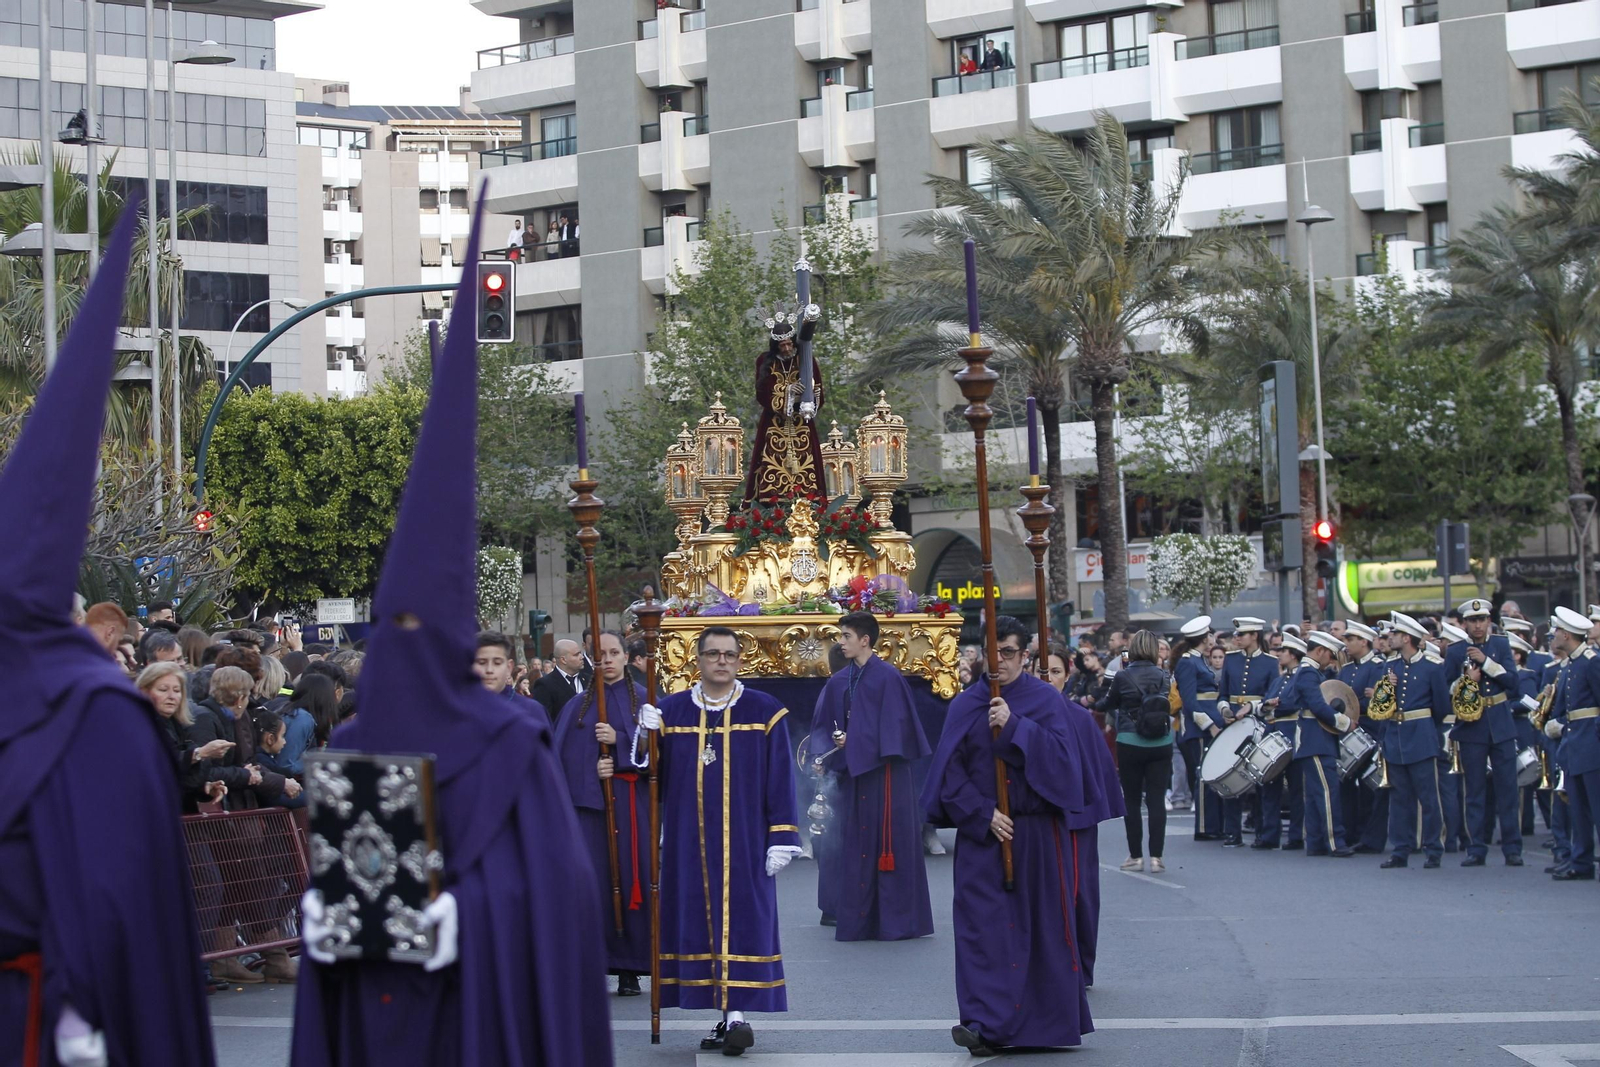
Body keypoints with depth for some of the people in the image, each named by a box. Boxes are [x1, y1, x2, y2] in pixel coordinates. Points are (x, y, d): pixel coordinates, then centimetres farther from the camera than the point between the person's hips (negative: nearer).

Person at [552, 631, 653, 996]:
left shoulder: (643, 700, 8)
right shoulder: (577, 706, 11)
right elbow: (564, 757, 4)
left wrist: (619, 740, -14)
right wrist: (593, 770, -13)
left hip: (632, 802, -1)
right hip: (589, 800, 1)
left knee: (633, 878, -2)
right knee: (591, 880, -7)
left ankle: (629, 969, 3)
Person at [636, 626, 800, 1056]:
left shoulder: (764, 712, 1)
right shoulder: (671, 711, 6)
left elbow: (780, 780, 0)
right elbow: (655, 779, 5)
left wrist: (782, 837, -5)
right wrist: (648, 738, -13)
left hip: (744, 842, -2)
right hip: (691, 841, 2)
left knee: (742, 920, -7)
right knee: (699, 919, 2)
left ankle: (738, 1013, -7)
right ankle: (725, 1015, 9)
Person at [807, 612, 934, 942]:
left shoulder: (888, 678, -9)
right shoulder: (839, 682, 10)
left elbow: (894, 729, -13)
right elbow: (822, 727, 12)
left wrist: (853, 742, -16)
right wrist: (828, 751, -7)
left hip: (882, 774, -6)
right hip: (850, 774, 6)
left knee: (887, 841, -3)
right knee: (853, 846, 7)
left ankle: (895, 920, 5)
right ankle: (857, 919, 14)